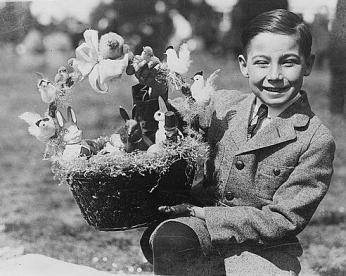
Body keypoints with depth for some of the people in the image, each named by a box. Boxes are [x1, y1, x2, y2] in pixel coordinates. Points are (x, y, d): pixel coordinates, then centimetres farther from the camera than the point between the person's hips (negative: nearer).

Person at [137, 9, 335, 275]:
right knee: (165, 239, -29)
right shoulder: (222, 105, 3)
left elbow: (284, 219, -10)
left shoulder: (316, 140, -9)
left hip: (264, 250, -2)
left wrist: (202, 213, -14)